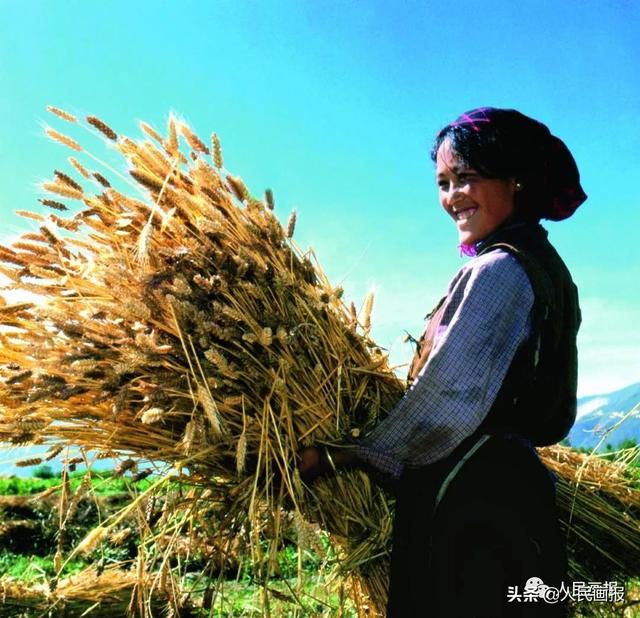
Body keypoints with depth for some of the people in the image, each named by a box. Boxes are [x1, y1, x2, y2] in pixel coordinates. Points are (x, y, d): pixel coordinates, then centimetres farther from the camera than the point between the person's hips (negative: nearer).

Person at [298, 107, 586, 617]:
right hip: (511, 484, 9)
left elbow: (447, 399, -19)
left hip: (469, 501, -9)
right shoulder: (540, 262, 13)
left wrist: (348, 456, -9)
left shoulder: (496, 270, -16)